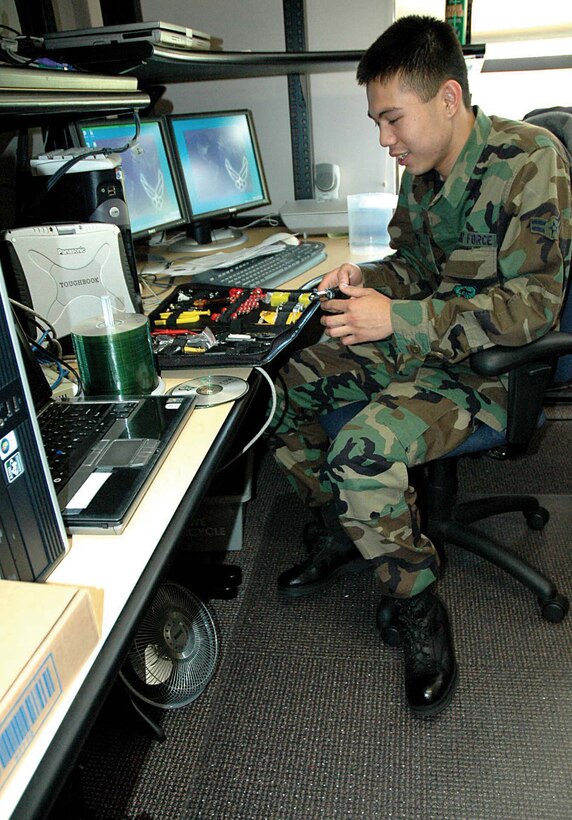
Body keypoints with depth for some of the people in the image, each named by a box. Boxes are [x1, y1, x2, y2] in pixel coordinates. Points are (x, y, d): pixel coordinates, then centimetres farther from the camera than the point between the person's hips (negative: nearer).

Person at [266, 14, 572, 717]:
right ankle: (339, 533, 15)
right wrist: (369, 277, -4)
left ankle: (417, 607, -4)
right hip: (417, 343, 8)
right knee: (280, 383, -2)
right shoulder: (422, 173, 6)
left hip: (488, 368, -8)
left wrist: (399, 319, -28)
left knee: (364, 451, -32)